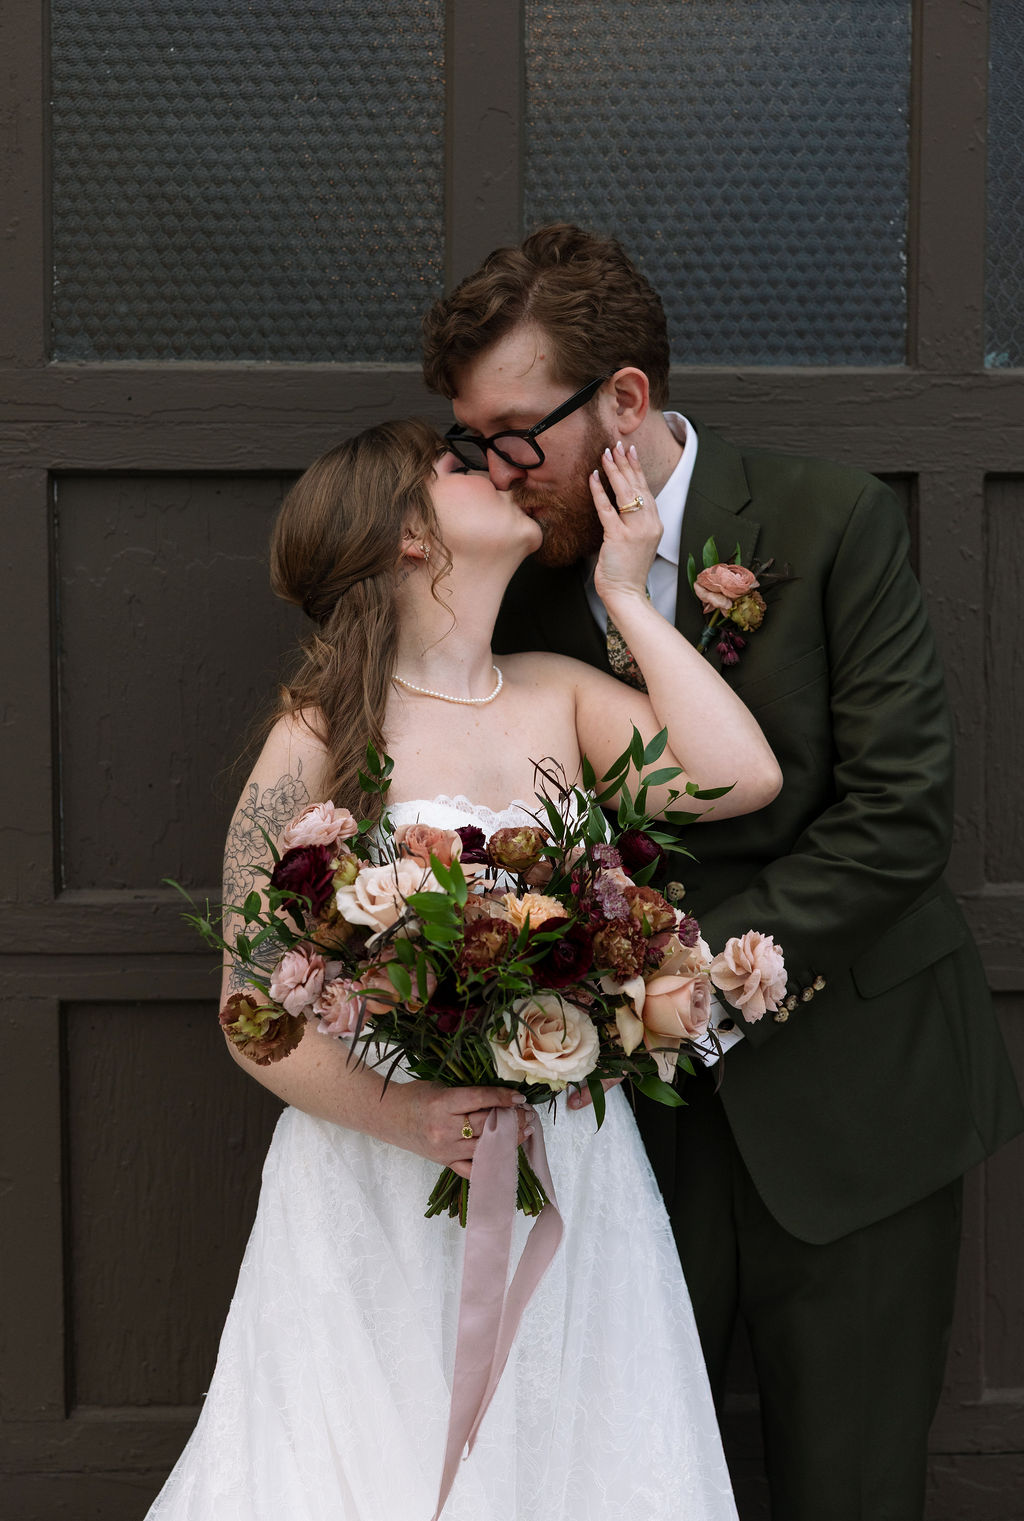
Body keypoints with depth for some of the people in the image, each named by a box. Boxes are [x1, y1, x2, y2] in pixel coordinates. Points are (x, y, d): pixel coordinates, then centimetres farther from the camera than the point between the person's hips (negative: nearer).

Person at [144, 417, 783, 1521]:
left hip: (572, 1174, 4)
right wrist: (405, 1118, -24)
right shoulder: (325, 734, -7)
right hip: (380, 1186, -4)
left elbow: (740, 776, -12)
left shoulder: (561, 695, 5)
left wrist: (626, 596, -4)